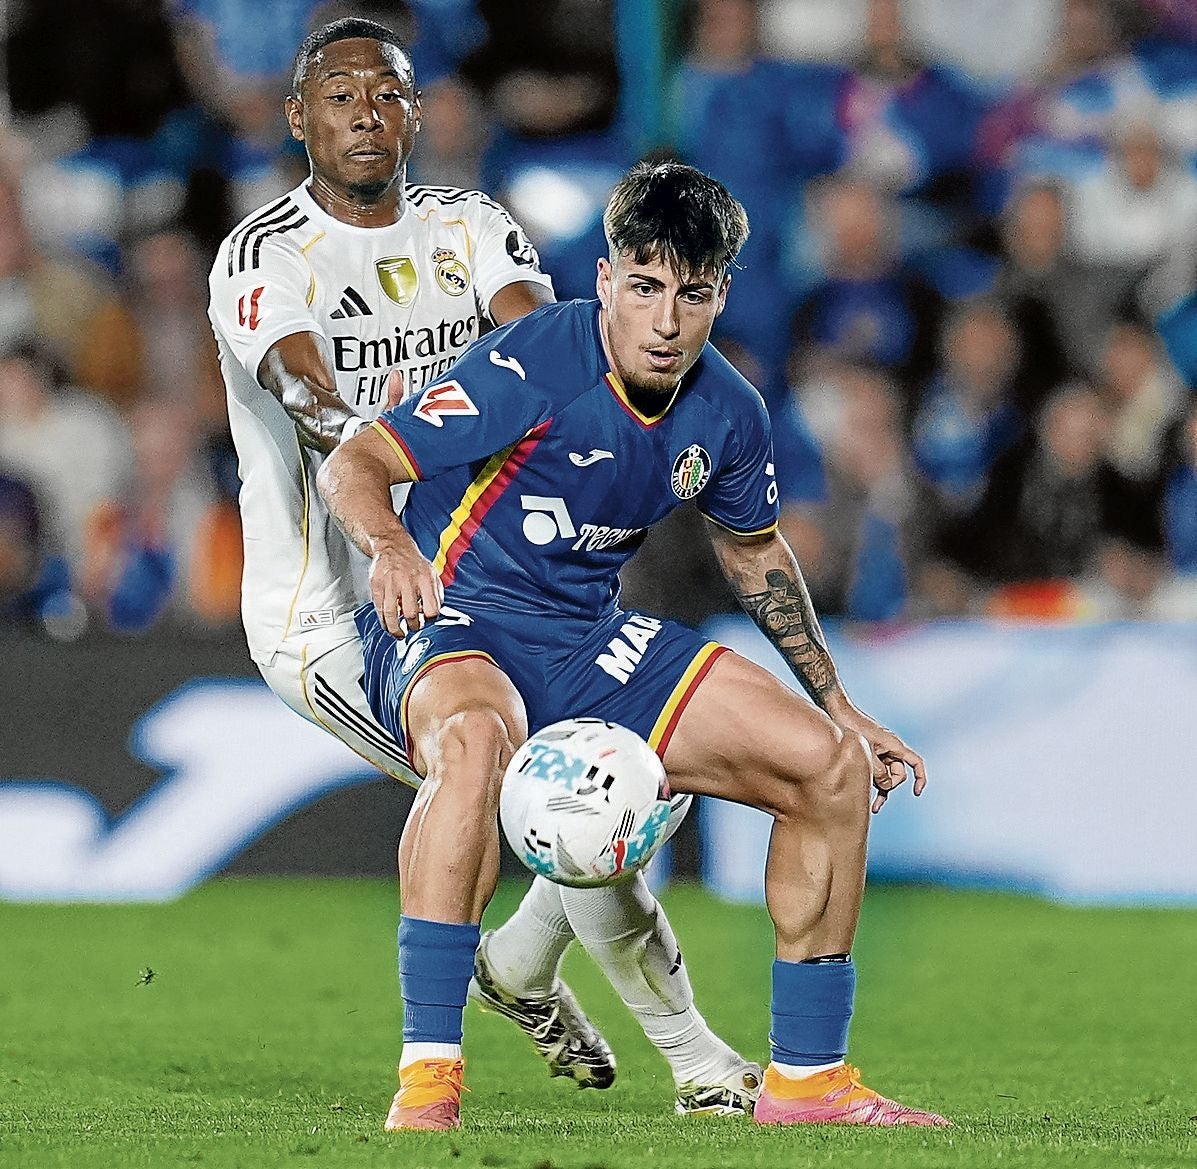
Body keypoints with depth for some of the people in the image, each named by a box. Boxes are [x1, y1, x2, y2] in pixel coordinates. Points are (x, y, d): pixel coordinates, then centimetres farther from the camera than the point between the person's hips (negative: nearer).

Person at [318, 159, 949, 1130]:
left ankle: (807, 1076, 11)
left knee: (833, 767, -1)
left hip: (592, 644, 7)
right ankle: (427, 1078, -39)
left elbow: (754, 550, 20)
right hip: (453, 625, -7)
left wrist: (839, 705, 25)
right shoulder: (537, 367, -21)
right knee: (475, 739, -43)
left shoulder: (727, 415, 0)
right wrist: (390, 546, -45)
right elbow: (353, 463, -22)